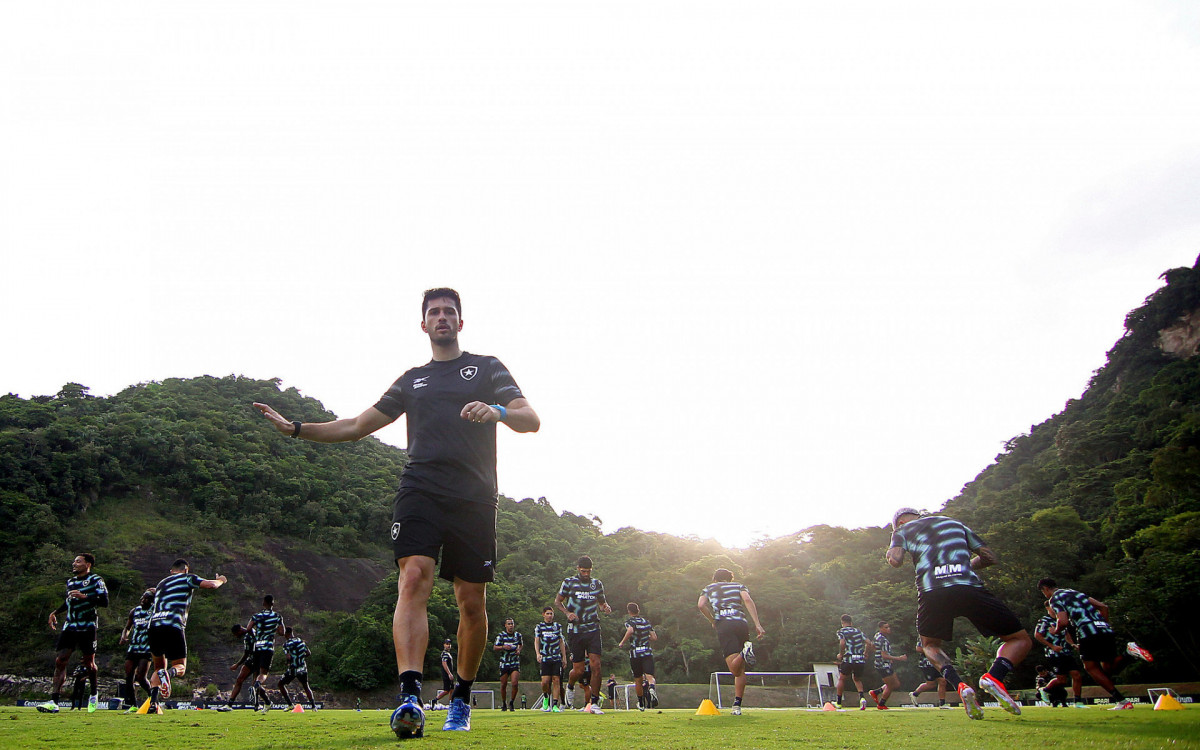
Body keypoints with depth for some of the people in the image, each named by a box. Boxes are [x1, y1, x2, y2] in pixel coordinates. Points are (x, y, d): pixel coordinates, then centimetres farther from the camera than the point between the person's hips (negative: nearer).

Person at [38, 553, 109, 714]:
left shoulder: (95, 580, -3)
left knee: (88, 662, 3)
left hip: (87, 627, -5)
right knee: (60, 661, -9)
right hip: (70, 627, 5)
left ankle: (93, 695, 24)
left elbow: (104, 601, -13)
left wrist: (85, 596, -22)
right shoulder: (70, 582, 18)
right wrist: (55, 613, 24)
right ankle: (53, 702, -12)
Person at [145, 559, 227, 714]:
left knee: (159, 667, 20)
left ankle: (153, 703, 1)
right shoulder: (187, 578, 12)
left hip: (154, 625, 5)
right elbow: (211, 584, 0)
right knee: (180, 667, 8)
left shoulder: (161, 583, 29)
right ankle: (168, 673, -27)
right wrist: (221, 580, 21)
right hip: (174, 627, -5)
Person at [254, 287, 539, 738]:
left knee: (472, 603, 1)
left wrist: (497, 412, -19)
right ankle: (410, 698, -29)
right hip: (419, 491, 1)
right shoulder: (411, 380, 23)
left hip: (474, 497, -1)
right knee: (413, 579, -21)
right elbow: (356, 426, 26)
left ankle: (461, 700, 19)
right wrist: (294, 428, 16)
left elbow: (531, 420, 2)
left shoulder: (487, 368, 15)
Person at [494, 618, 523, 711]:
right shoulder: (501, 635, -2)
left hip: (515, 663, 1)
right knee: (503, 684, 4)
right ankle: (503, 704, 23)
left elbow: (521, 644, 23)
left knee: (515, 683, -13)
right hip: (504, 663, -1)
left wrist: (519, 650, 2)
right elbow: (494, 648, -1)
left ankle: (511, 703, 6)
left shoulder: (518, 635, 5)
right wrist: (503, 647, -18)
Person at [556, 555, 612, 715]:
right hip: (575, 630, -2)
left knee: (595, 665, -12)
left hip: (593, 630, 2)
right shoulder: (569, 582, 2)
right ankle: (570, 686, 36)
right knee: (578, 670, 1)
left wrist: (605, 607, -2)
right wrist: (567, 613, -8)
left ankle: (594, 703, -4)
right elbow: (557, 601, 10)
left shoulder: (597, 584, 11)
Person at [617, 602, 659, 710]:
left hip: (635, 653, -2)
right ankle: (651, 687, -43)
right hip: (648, 652, 2)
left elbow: (630, 630, -22)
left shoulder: (629, 621, 1)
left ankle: (641, 703, 23)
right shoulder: (646, 621, 14)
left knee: (638, 680, 12)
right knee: (649, 676, -9)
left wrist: (622, 643, -12)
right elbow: (654, 637, 11)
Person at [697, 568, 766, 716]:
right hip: (741, 624, 2)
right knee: (740, 670, 11)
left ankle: (745, 652, -42)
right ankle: (737, 705, 6)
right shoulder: (739, 586, 25)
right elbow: (747, 600, 4)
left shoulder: (709, 588, 25)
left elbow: (700, 605, 5)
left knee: (735, 670, -13)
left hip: (724, 625, -2)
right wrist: (757, 625, -3)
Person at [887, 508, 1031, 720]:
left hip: (931, 593, 0)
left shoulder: (903, 530, 22)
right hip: (969, 588, 0)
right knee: (1020, 639, 16)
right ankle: (994, 677, -13)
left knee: (930, 644, 27)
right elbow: (990, 557, 27)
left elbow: (895, 560, 2)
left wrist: (890, 554, 24)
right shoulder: (955, 523, 30)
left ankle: (959, 685, -1)